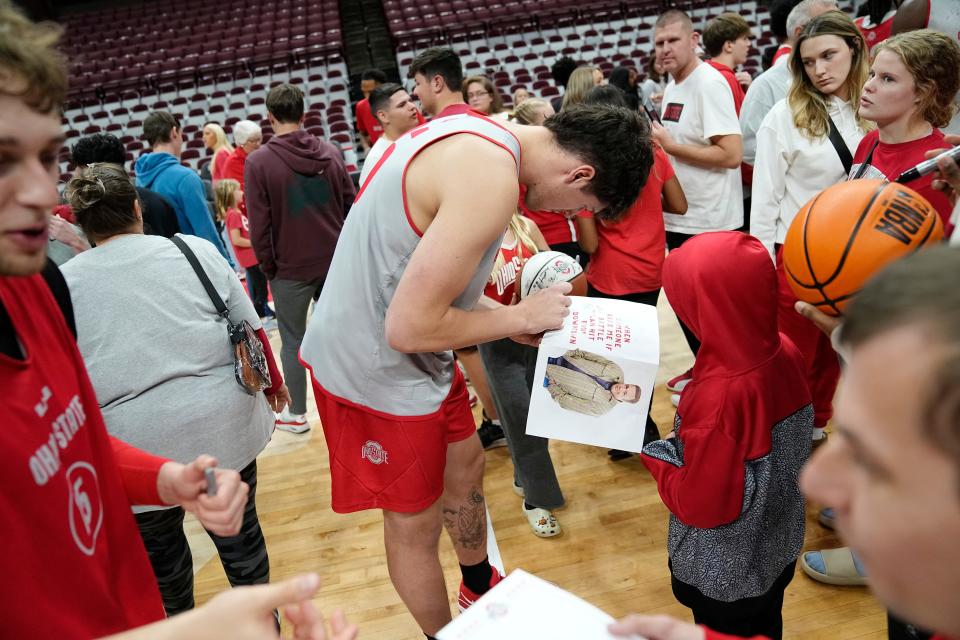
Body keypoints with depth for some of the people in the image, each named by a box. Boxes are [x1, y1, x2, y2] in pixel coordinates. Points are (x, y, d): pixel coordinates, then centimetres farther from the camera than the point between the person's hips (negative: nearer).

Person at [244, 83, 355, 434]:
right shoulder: (330, 152, 0)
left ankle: (296, 413, 19)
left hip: (290, 268, -3)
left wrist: (268, 267, 1)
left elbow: (259, 225, -11)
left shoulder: (258, 162, -11)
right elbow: (351, 205, 3)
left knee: (293, 341, 10)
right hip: (335, 260, 4)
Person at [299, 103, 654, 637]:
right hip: (376, 370, -10)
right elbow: (410, 327, -28)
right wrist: (521, 317, -15)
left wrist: (512, 321, 5)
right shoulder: (492, 176, -29)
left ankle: (480, 586, 51)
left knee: (466, 468, 26)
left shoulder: (479, 134, 2)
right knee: (415, 524, 10)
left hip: (413, 357, 10)